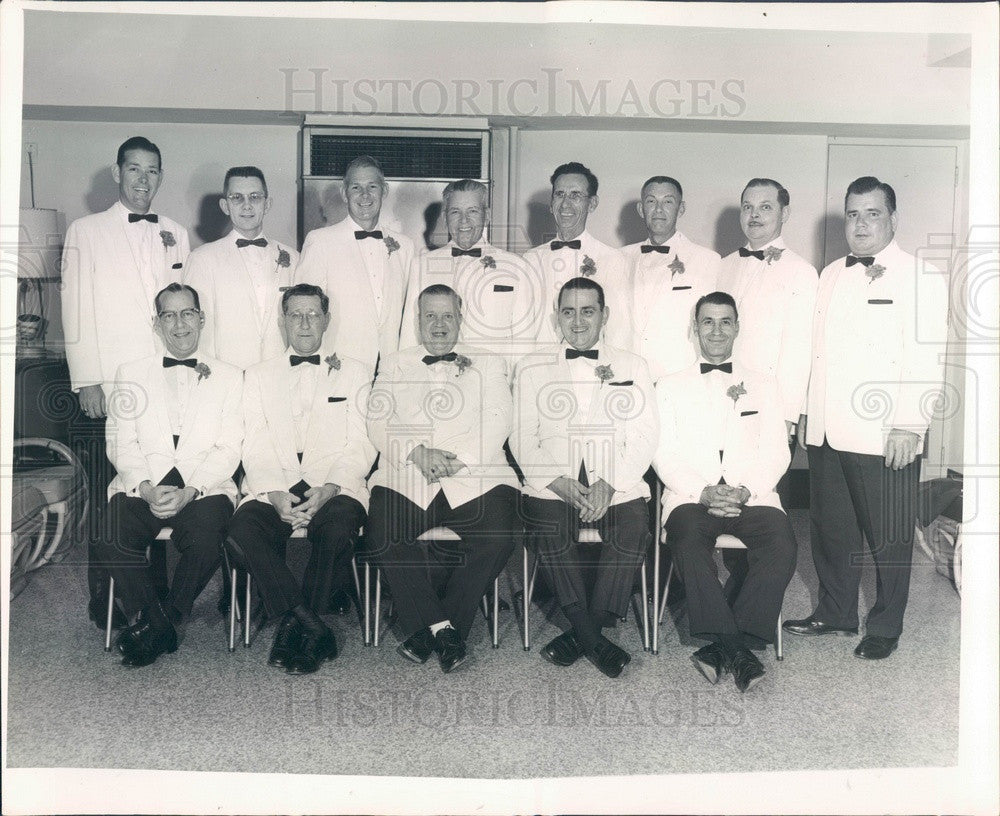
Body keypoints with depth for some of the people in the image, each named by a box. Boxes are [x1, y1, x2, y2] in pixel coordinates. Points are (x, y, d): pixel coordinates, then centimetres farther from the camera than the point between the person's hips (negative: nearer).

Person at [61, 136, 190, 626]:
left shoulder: (175, 235, 16)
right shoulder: (86, 232, 7)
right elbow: (76, 310, 2)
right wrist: (87, 381, -6)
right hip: (108, 388, -2)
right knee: (107, 498, -1)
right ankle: (105, 599, 10)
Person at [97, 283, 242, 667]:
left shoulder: (229, 377, 12)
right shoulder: (131, 373, 17)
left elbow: (228, 449, 3)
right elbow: (121, 443, 8)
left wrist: (189, 491, -13)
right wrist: (147, 488, -11)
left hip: (204, 489, -1)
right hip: (141, 488, 2)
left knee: (206, 537, -31)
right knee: (112, 538, -28)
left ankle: (163, 620, -6)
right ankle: (156, 622, -7)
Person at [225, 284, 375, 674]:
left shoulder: (353, 373, 16)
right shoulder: (259, 375, 20)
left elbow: (359, 447, 6)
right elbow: (256, 447, 8)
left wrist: (328, 490, -13)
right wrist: (275, 493, -11)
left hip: (334, 487, -1)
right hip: (273, 489, 2)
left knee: (338, 529, -34)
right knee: (242, 531, -30)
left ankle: (294, 628, -16)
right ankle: (314, 629, -22)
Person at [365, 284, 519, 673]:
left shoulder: (488, 364, 19)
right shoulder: (394, 365, 21)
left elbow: (497, 423, 5)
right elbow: (378, 422, 8)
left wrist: (458, 460, -12)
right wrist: (417, 453, -12)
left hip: (474, 478, 0)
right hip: (406, 479, 1)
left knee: (498, 535, -27)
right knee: (382, 534, -27)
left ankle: (427, 630, -14)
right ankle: (441, 628, -16)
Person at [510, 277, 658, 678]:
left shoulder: (631, 366, 15)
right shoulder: (532, 367, 14)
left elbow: (644, 437, 5)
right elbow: (523, 439, 5)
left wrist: (609, 484, -12)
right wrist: (559, 482, -13)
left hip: (618, 486, 0)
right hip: (552, 486, 0)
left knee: (633, 529, -29)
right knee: (550, 529, -30)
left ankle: (579, 634, -13)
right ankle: (594, 640, -16)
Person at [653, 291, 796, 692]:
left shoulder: (763, 385, 20)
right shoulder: (670, 386, 16)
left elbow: (776, 453, 9)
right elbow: (664, 455, 6)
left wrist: (744, 491, -10)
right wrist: (703, 493, -11)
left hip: (752, 496, 1)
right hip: (691, 497, -1)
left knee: (782, 545, -30)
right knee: (689, 543, -34)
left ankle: (720, 648, -23)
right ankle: (736, 650, -25)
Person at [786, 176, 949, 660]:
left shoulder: (921, 277, -3)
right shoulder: (831, 275, 16)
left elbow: (927, 358, -10)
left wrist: (909, 425, -16)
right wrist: (806, 412, 14)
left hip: (884, 437, -5)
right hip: (826, 433, 6)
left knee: (888, 539, 5)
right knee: (830, 529, 14)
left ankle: (885, 628, 22)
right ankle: (835, 613, 31)